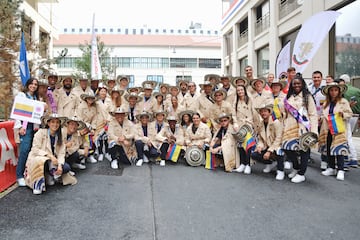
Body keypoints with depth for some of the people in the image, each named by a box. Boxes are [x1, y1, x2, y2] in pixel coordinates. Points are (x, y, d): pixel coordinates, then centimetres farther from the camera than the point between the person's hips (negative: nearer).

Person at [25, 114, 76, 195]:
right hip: (37, 158, -4)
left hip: (53, 161, 5)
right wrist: (49, 155, -29)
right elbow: (35, 150, -17)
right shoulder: (41, 132, -10)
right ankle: (37, 185, -18)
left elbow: (61, 153, -4)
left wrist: (60, 165, -21)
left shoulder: (60, 136, 3)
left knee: (66, 167, -20)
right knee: (42, 162, -39)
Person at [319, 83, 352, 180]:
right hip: (327, 130, 5)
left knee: (339, 149, -6)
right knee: (328, 149, 8)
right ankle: (331, 168, 19)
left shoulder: (343, 101, -1)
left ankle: (340, 170, 0)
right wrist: (322, 118, 4)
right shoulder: (326, 103, 15)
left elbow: (350, 113, -1)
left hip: (338, 130, -5)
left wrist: (343, 114, -19)